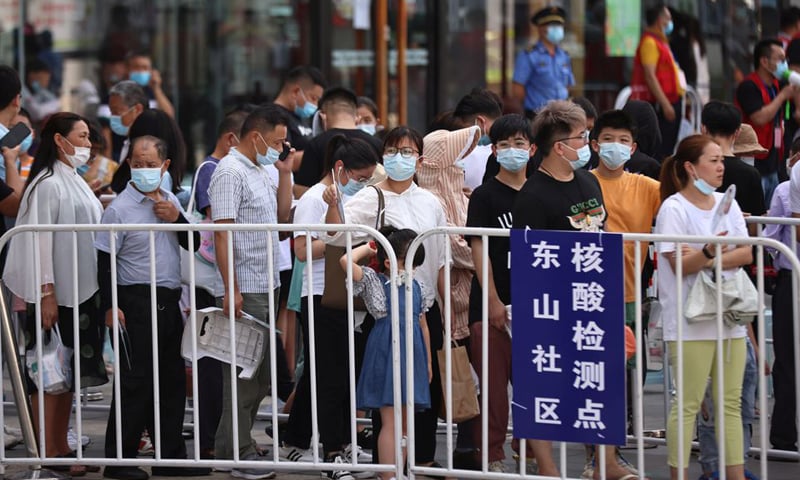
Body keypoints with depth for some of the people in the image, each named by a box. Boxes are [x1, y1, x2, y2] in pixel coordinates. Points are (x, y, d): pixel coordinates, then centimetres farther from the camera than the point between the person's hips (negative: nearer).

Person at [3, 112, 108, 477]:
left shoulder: (76, 182, 15)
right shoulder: (48, 184, -12)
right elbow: (40, 241, -16)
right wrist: (46, 293, -20)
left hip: (83, 291, 9)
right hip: (56, 293, -9)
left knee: (70, 373, 11)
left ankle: (62, 449, 16)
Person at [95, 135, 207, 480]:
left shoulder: (170, 202, 10)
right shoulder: (120, 209, -9)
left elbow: (193, 244, 13)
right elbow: (105, 262, -10)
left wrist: (177, 219, -5)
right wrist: (109, 306, -17)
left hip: (169, 301, 7)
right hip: (138, 301, -7)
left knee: (172, 380, 11)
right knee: (136, 381, -7)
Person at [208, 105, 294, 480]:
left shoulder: (262, 171, 16)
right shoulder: (230, 173, -13)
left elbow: (282, 214, 21)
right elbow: (222, 233, -18)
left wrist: (285, 173, 10)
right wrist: (231, 289, -23)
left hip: (266, 288, 9)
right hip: (244, 290, -9)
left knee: (261, 374, 13)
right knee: (244, 375, -4)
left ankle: (226, 446, 22)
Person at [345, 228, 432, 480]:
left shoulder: (415, 286, 13)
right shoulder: (373, 281, -3)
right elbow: (346, 261, -20)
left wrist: (427, 362, 19)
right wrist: (368, 248, -4)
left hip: (412, 357, 6)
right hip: (386, 357, -6)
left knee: (406, 423, 9)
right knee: (390, 422, -7)